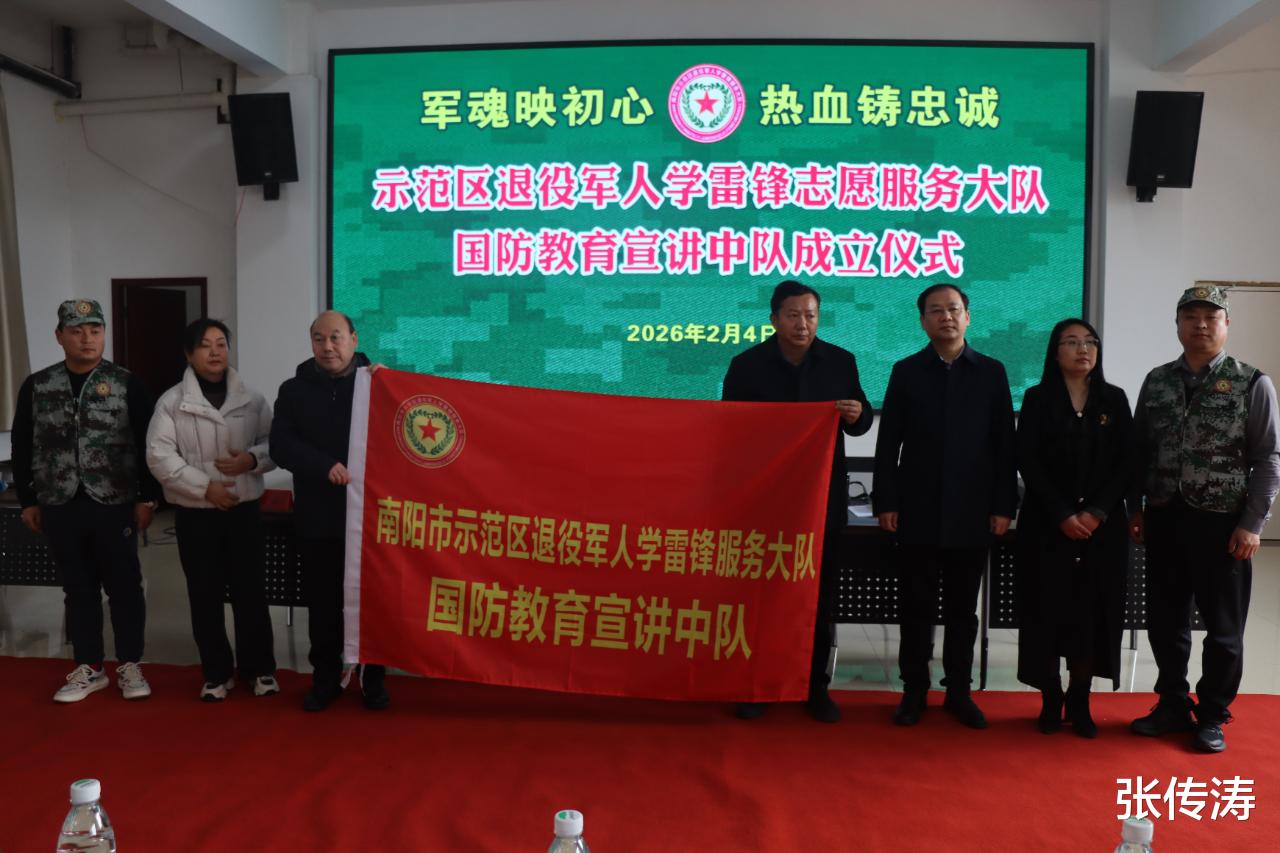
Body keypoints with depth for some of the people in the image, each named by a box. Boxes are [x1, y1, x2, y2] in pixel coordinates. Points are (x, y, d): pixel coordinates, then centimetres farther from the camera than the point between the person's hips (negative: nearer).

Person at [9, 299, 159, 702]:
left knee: (124, 586, 5)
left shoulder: (127, 384, -2)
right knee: (78, 588, 11)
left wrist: (147, 498, -4)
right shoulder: (36, 386, 4)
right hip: (60, 506, 2)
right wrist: (28, 501, 7)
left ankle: (130, 665, 18)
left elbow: (147, 445, -1)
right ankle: (89, 668, 23)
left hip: (115, 504, -2)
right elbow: (22, 447, 9)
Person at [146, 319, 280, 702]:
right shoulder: (171, 401, -2)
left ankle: (259, 668, 20)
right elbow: (159, 456, -9)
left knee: (250, 592, 6)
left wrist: (252, 459, -16)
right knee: (205, 596, 8)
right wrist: (205, 486, -16)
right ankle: (217, 673, 22)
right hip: (195, 514, 0)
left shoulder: (253, 400, 3)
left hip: (243, 509, 1)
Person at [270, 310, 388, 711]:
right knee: (322, 602, 10)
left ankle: (373, 678, 20)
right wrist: (326, 466, -19)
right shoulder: (294, 390, 6)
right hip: (317, 515, 2)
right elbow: (281, 446, -5)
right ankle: (326, 678, 24)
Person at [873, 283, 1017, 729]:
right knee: (916, 606, 6)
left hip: (971, 511, 1)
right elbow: (888, 442, 1)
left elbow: (1004, 444, 4)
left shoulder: (992, 372, 6)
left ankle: (959, 691, 21)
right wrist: (885, 501, -5)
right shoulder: (906, 371, 4)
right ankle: (914, 690, 18)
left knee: (962, 608, 9)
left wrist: (1003, 505, -2)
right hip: (918, 510, 0)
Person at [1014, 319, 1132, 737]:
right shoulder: (1037, 399, 2)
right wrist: (1061, 515, -13)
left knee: (1094, 610, 2)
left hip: (1102, 526, 2)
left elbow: (1126, 463, 2)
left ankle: (1079, 701, 14)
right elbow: (1028, 462, -5)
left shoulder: (1114, 399, 8)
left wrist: (1097, 511, -11)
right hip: (1047, 524, -1)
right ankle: (1051, 699, 12)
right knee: (1047, 610, 0)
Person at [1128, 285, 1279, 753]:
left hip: (1222, 522, -3)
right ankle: (1172, 704, 28)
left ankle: (1212, 715, 23)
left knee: (1223, 627, 8)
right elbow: (1139, 451, 10)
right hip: (1164, 519, 3)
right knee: (1165, 620, 11)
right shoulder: (1156, 381, 6)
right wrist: (1135, 509, 6)